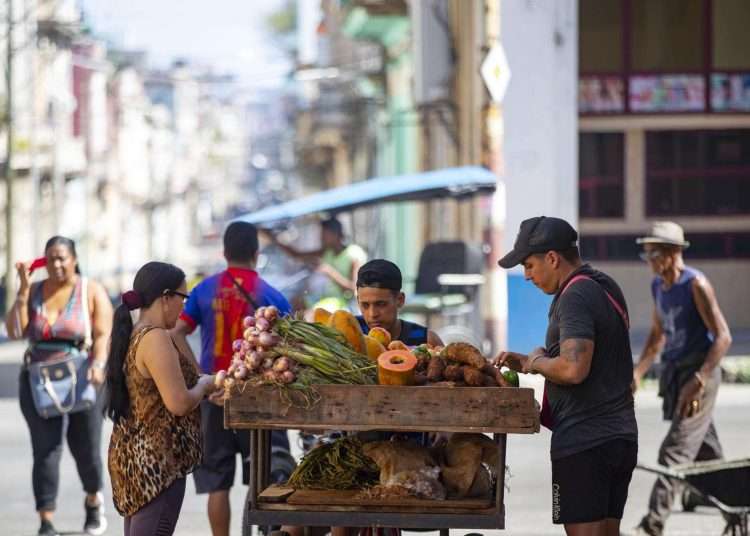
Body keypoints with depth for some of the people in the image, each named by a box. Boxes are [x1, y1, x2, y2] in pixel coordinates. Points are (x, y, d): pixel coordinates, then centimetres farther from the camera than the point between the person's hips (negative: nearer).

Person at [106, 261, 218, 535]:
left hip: (134, 454, 10)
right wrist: (204, 385, -3)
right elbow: (178, 403, -21)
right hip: (156, 461, -10)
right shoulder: (155, 338, -17)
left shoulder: (133, 335, 11)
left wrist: (198, 385, 13)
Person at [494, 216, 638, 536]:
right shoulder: (606, 288, 16)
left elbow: (573, 369, -26)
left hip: (583, 439, -10)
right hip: (621, 436, 10)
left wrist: (536, 361, -6)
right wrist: (526, 364, 18)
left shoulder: (575, 297, -14)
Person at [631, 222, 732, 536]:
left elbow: (722, 337, -17)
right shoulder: (657, 286, 10)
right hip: (673, 373, 8)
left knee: (675, 450, -14)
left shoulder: (696, 285, -15)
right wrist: (638, 373, 14)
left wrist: (698, 381, -24)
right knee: (706, 451, 16)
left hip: (699, 372, -8)